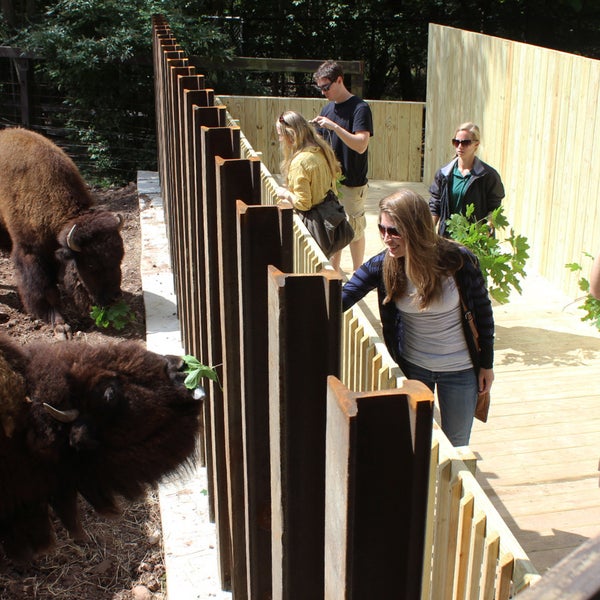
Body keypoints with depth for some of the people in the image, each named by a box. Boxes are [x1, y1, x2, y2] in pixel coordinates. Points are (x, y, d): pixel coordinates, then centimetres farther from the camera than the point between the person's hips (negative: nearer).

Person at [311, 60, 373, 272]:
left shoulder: (359, 108, -12)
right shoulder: (328, 108, 10)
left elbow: (361, 145, -22)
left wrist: (334, 126, -27)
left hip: (352, 183, -7)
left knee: (354, 230, 3)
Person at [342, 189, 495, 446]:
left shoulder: (458, 261, -23)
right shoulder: (382, 265, -17)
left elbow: (482, 312, -10)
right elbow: (340, 300, -21)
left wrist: (487, 364, -2)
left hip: (459, 369, -2)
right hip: (412, 366, 2)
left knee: (456, 446, 16)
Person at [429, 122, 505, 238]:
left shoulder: (488, 175, -2)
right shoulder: (444, 173, 7)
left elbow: (494, 208, -1)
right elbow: (434, 206, 12)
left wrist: (488, 227, -20)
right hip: (447, 235, 3)